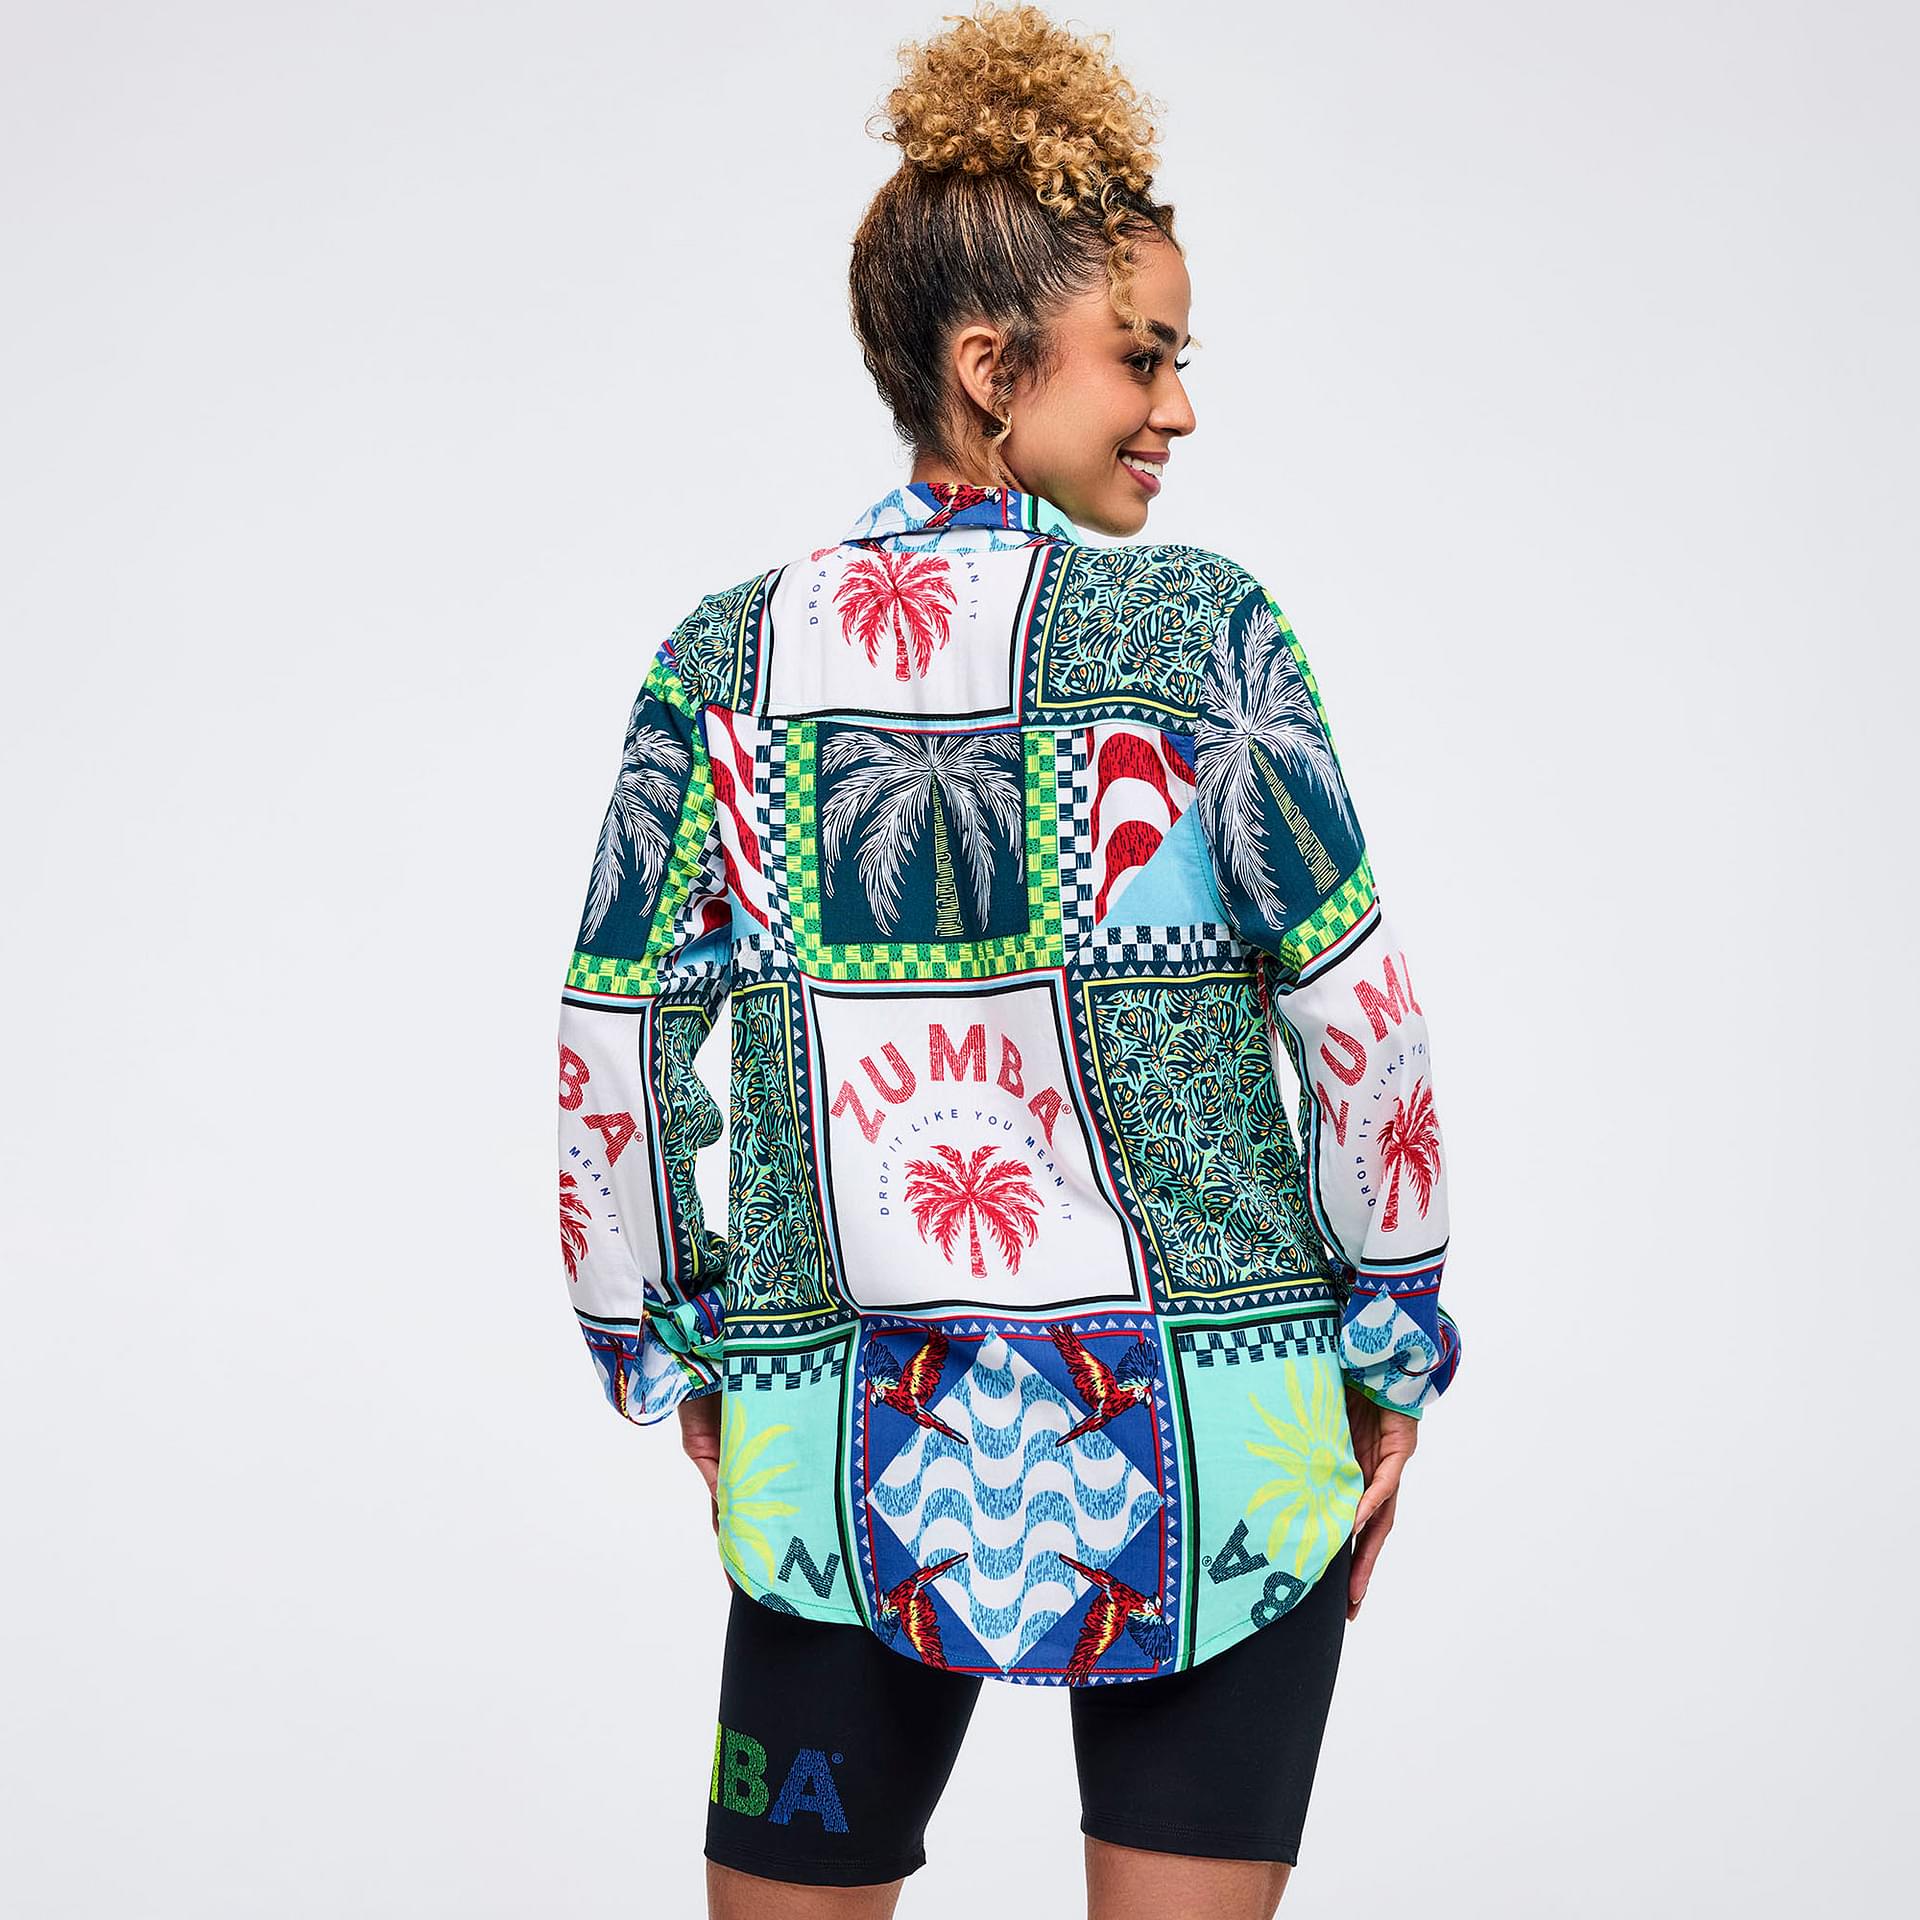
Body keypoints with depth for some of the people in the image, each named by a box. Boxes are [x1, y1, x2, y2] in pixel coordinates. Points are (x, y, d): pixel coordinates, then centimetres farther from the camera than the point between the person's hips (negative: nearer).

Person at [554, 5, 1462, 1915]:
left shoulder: (723, 656, 1)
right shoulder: (1200, 628, -8)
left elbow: (611, 1054, 3)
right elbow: (1358, 1014, -8)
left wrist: (661, 1351, 15)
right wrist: (1392, 1347, 4)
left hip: (841, 1461, 3)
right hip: (1208, 1455, -2)